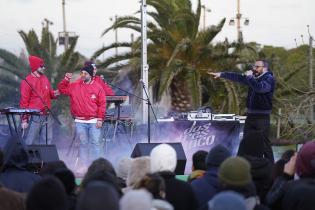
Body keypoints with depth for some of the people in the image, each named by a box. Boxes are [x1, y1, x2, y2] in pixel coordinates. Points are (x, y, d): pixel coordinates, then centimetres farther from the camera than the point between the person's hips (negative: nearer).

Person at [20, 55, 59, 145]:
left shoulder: (45, 79, 11)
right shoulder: (27, 81, -8)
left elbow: (50, 93, 23)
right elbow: (24, 101, -9)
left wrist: (54, 94, -2)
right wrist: (24, 119, -12)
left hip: (46, 116, 7)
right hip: (34, 117, -7)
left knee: (46, 141, 10)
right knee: (29, 142, -5)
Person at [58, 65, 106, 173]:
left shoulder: (98, 87, 1)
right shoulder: (74, 86, 8)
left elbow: (102, 104, -1)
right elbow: (61, 89, 12)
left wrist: (100, 119, -7)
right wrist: (66, 79, -4)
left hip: (94, 121, -2)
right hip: (80, 121, 2)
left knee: (96, 143, -4)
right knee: (83, 144, 7)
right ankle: (84, 165, 11)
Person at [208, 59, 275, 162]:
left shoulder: (269, 79, -9)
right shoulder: (254, 78, 14)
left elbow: (259, 88, -27)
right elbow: (238, 77, 17)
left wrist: (249, 77, -16)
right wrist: (221, 74, 14)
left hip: (262, 117, -8)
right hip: (250, 115, 8)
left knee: (264, 143, -7)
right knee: (245, 143, 6)